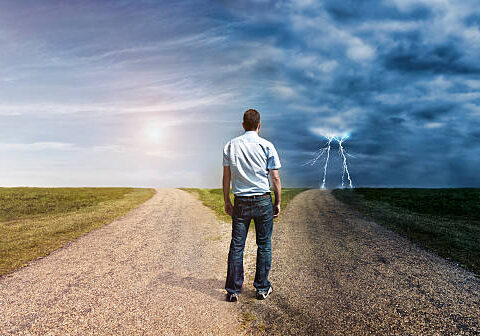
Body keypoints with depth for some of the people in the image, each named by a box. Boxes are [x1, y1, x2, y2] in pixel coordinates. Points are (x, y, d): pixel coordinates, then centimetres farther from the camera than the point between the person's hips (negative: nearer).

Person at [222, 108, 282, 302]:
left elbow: (226, 176, 5)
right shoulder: (266, 146, -3)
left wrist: (226, 201, 12)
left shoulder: (231, 145, 3)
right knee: (264, 245, 10)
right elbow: (275, 178, -4)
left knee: (236, 246, 7)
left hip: (241, 202, 2)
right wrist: (278, 203, 6)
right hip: (263, 200, -1)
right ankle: (262, 288, 20)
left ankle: (233, 290, 13)